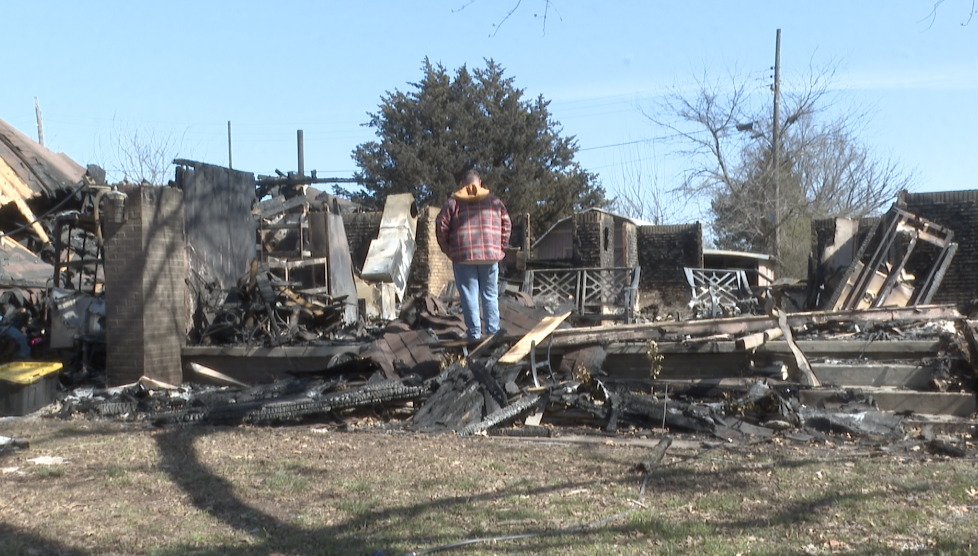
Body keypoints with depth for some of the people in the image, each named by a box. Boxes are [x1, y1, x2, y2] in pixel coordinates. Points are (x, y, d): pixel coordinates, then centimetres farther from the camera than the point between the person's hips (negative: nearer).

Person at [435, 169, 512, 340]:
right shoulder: (494, 201, 10)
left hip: (463, 255, -1)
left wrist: (447, 249, 10)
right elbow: (507, 224, 8)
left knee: (469, 296, 2)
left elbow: (441, 226, 0)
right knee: (490, 295, 10)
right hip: (490, 255, 2)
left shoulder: (453, 202, 6)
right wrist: (500, 247, 14)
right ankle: (492, 332, 9)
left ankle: (474, 334, 3)